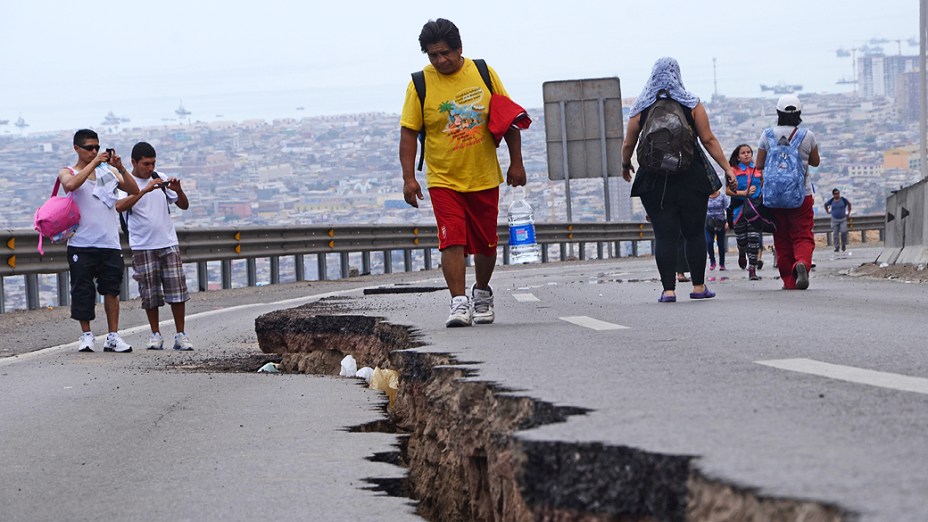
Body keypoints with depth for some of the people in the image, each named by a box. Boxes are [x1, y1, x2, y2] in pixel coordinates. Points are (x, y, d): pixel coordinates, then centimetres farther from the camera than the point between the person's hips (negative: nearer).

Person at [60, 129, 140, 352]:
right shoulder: (68, 172, 6)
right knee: (82, 290, -1)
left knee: (111, 289, -2)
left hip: (109, 242, 2)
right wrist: (93, 164, -18)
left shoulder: (109, 171, 14)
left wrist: (120, 168, -8)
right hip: (81, 243, -2)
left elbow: (134, 190, 5)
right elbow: (70, 185, -19)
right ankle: (86, 335, 10)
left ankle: (113, 336, 1)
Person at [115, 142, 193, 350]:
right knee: (150, 294, 1)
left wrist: (178, 191, -8)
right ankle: (155, 335, 12)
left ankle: (181, 335, 4)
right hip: (142, 247, -3)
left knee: (177, 291, -2)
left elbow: (184, 206, 13)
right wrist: (145, 190, -30)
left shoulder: (161, 179, 10)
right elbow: (120, 206, -23)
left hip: (169, 244, 3)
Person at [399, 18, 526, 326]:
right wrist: (408, 177, -12)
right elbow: (408, 131, -5)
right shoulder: (420, 84, -7)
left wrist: (516, 162, 4)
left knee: (486, 243, 11)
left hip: (484, 177, 2)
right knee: (452, 240, -16)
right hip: (443, 180, -2)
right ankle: (459, 303, -16)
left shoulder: (483, 73, -2)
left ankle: (482, 294, 34)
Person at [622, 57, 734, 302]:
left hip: (655, 181, 0)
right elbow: (708, 140, -3)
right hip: (691, 179, 0)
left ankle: (668, 289, -6)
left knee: (664, 235, 0)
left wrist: (625, 166, 27)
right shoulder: (692, 105, 1)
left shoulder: (641, 108, 3)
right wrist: (726, 168, 1)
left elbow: (628, 145, 8)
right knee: (694, 233, 9)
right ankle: (698, 286, 10)